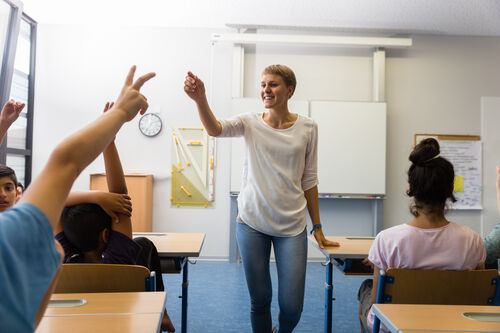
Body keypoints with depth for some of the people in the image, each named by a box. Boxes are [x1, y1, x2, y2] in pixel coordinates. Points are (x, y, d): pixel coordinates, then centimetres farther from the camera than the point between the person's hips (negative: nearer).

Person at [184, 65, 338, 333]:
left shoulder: (307, 128, 2)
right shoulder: (250, 122, 1)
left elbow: (309, 180, 6)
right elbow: (215, 129, -19)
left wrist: (317, 227, 8)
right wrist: (200, 99, -39)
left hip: (291, 225, 0)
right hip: (252, 222, 0)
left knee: (292, 306, 3)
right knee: (259, 301, 8)